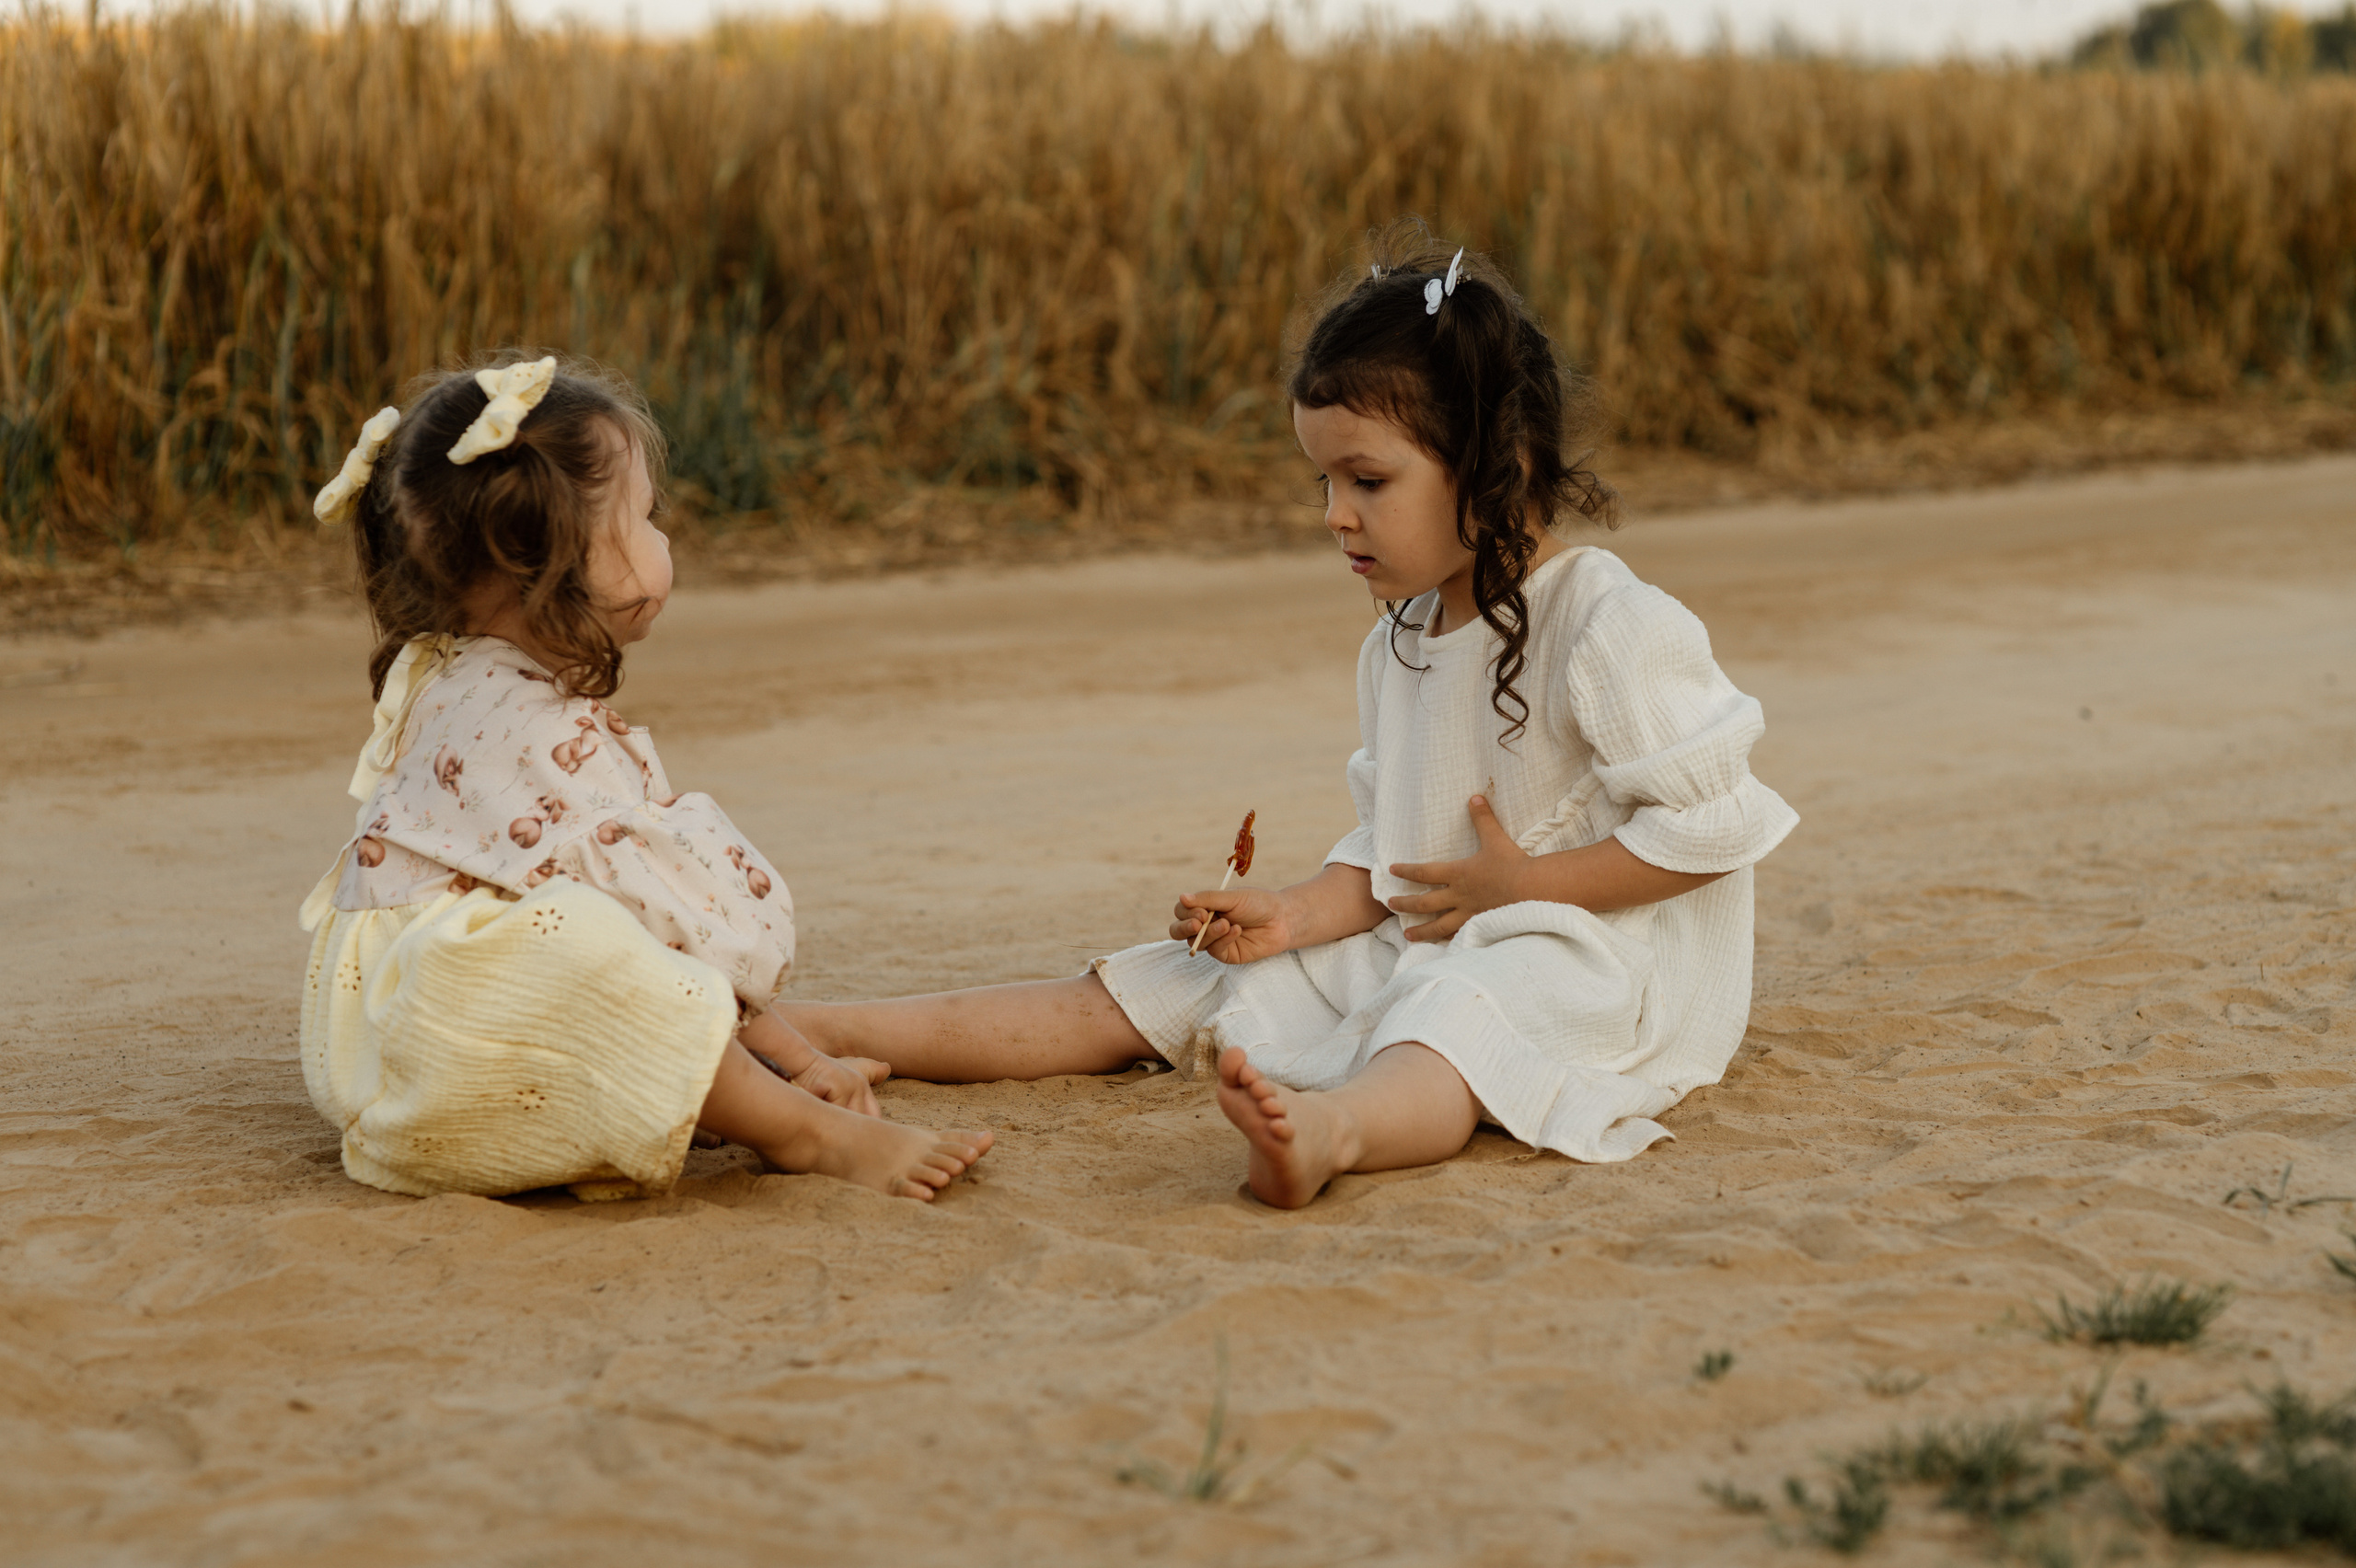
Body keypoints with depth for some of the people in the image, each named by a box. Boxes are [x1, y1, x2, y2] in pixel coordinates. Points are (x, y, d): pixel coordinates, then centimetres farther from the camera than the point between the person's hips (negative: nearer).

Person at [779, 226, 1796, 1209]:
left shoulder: (1614, 629, -13)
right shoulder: (1399, 643, 14)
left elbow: (1711, 826, -16)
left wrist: (1526, 881, -14)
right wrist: (1296, 914, -2)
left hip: (1581, 958, -8)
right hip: (1423, 952, 8)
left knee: (1449, 1020, -43)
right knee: (1151, 995, 0)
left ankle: (1329, 1128, -76)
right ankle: (832, 1036, -3)